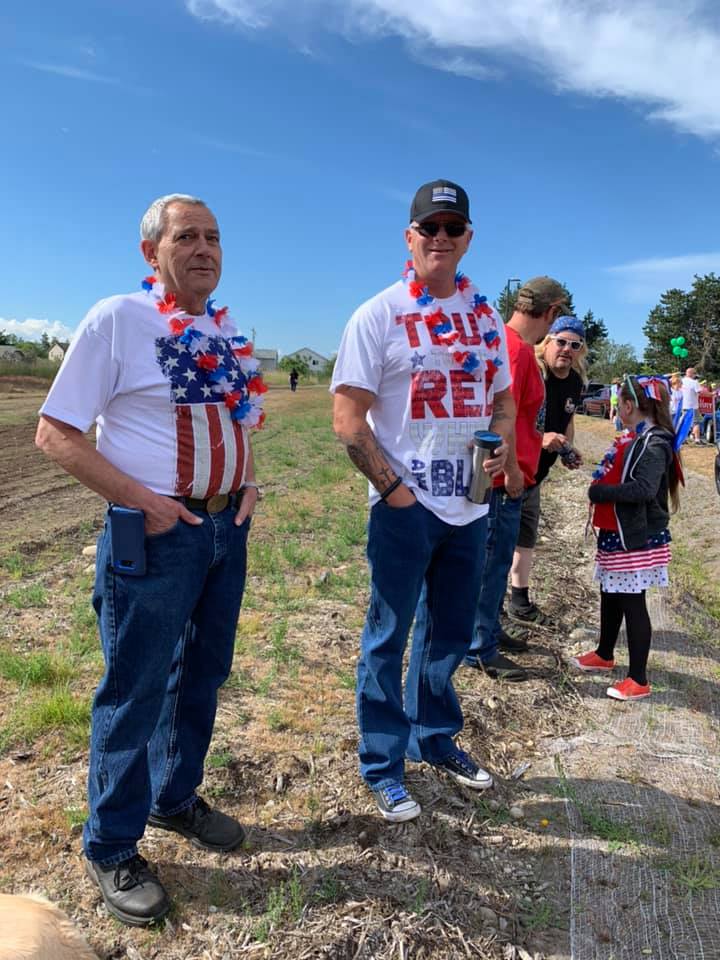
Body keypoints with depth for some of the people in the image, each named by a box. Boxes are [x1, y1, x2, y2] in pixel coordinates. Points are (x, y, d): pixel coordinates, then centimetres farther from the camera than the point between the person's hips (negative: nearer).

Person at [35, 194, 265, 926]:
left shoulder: (227, 332, 9)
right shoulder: (116, 319, -11)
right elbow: (55, 433, -12)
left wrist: (249, 482, 2)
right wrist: (142, 500, -18)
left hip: (228, 526, 7)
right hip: (155, 534, -7)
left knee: (204, 674, 19)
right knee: (135, 692, 5)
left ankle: (175, 796, 42)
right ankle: (111, 849, 26)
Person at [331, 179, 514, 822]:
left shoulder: (485, 316, 10)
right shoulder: (378, 316, -6)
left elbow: (504, 397, 17)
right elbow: (348, 418, -10)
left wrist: (502, 444, -4)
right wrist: (393, 487, -15)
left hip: (470, 505, 6)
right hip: (404, 508, -5)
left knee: (452, 634, 18)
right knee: (389, 638, 7)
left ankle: (436, 738, 39)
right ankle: (382, 765, 24)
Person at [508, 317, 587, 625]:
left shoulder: (575, 382, 4)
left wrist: (568, 450, 4)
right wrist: (539, 438, -33)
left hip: (534, 474, 8)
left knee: (526, 537, 18)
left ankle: (520, 600, 32)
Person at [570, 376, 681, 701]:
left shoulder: (654, 444, -19)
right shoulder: (633, 439, 8)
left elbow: (644, 489, -30)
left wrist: (599, 493, -22)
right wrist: (600, 488, -4)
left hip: (636, 539, -9)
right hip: (616, 534, 9)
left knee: (632, 603, -2)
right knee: (611, 596, 21)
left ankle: (638, 680, 9)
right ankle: (604, 655, 40)